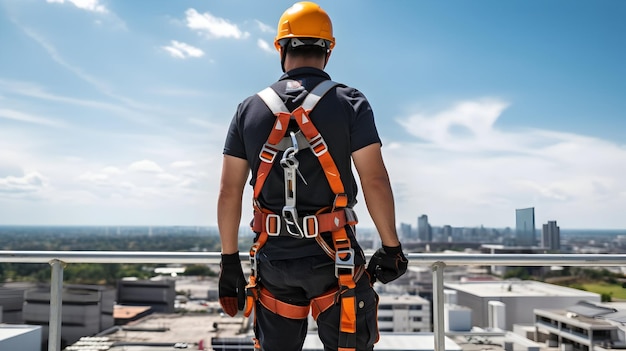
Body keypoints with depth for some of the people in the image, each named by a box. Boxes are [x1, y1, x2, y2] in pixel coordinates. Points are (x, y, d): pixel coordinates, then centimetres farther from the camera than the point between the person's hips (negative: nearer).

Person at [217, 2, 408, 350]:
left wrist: (230, 261, 8)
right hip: (332, 257, -3)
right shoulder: (349, 103, -5)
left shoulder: (250, 109, 3)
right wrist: (391, 246, 0)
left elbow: (229, 192, 2)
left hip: (273, 257, 3)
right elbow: (376, 181, -11)